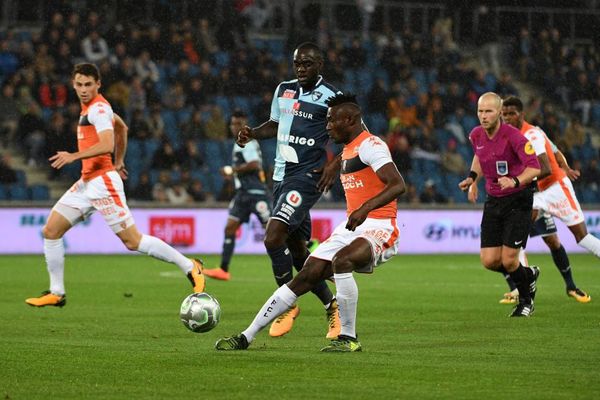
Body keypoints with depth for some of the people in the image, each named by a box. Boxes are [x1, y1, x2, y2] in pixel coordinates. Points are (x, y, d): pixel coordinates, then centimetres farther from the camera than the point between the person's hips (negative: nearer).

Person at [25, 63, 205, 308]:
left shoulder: (98, 108, -13)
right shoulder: (91, 106, 16)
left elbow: (107, 145, -26)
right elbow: (121, 127, 31)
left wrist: (73, 156, -28)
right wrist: (119, 161, 33)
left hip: (103, 182, -10)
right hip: (86, 182, 10)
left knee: (133, 241, -9)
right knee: (50, 232, 5)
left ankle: (190, 267, 0)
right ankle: (56, 293, 11)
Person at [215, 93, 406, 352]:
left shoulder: (370, 145, -11)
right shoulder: (348, 149, 19)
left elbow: (398, 185, -25)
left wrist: (366, 207, -37)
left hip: (378, 228, -9)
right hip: (352, 227, 9)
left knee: (340, 261, -36)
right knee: (305, 278, 2)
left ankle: (349, 339, -25)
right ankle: (246, 337, 3)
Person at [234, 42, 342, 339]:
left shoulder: (330, 97, -8)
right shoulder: (284, 90, 12)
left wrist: (335, 165, -15)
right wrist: (252, 133, 6)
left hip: (307, 176, -8)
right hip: (281, 176, 8)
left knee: (273, 237, -21)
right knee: (297, 249, 11)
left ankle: (288, 303, -6)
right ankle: (331, 306, 26)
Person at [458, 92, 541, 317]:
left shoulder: (513, 136, -20)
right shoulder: (476, 135, 0)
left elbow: (534, 167, -26)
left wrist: (516, 181, -41)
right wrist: (473, 177, 10)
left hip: (518, 200, -6)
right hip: (493, 201, 6)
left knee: (508, 260, -10)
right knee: (489, 261, -2)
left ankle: (526, 300, 20)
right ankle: (529, 275, 29)